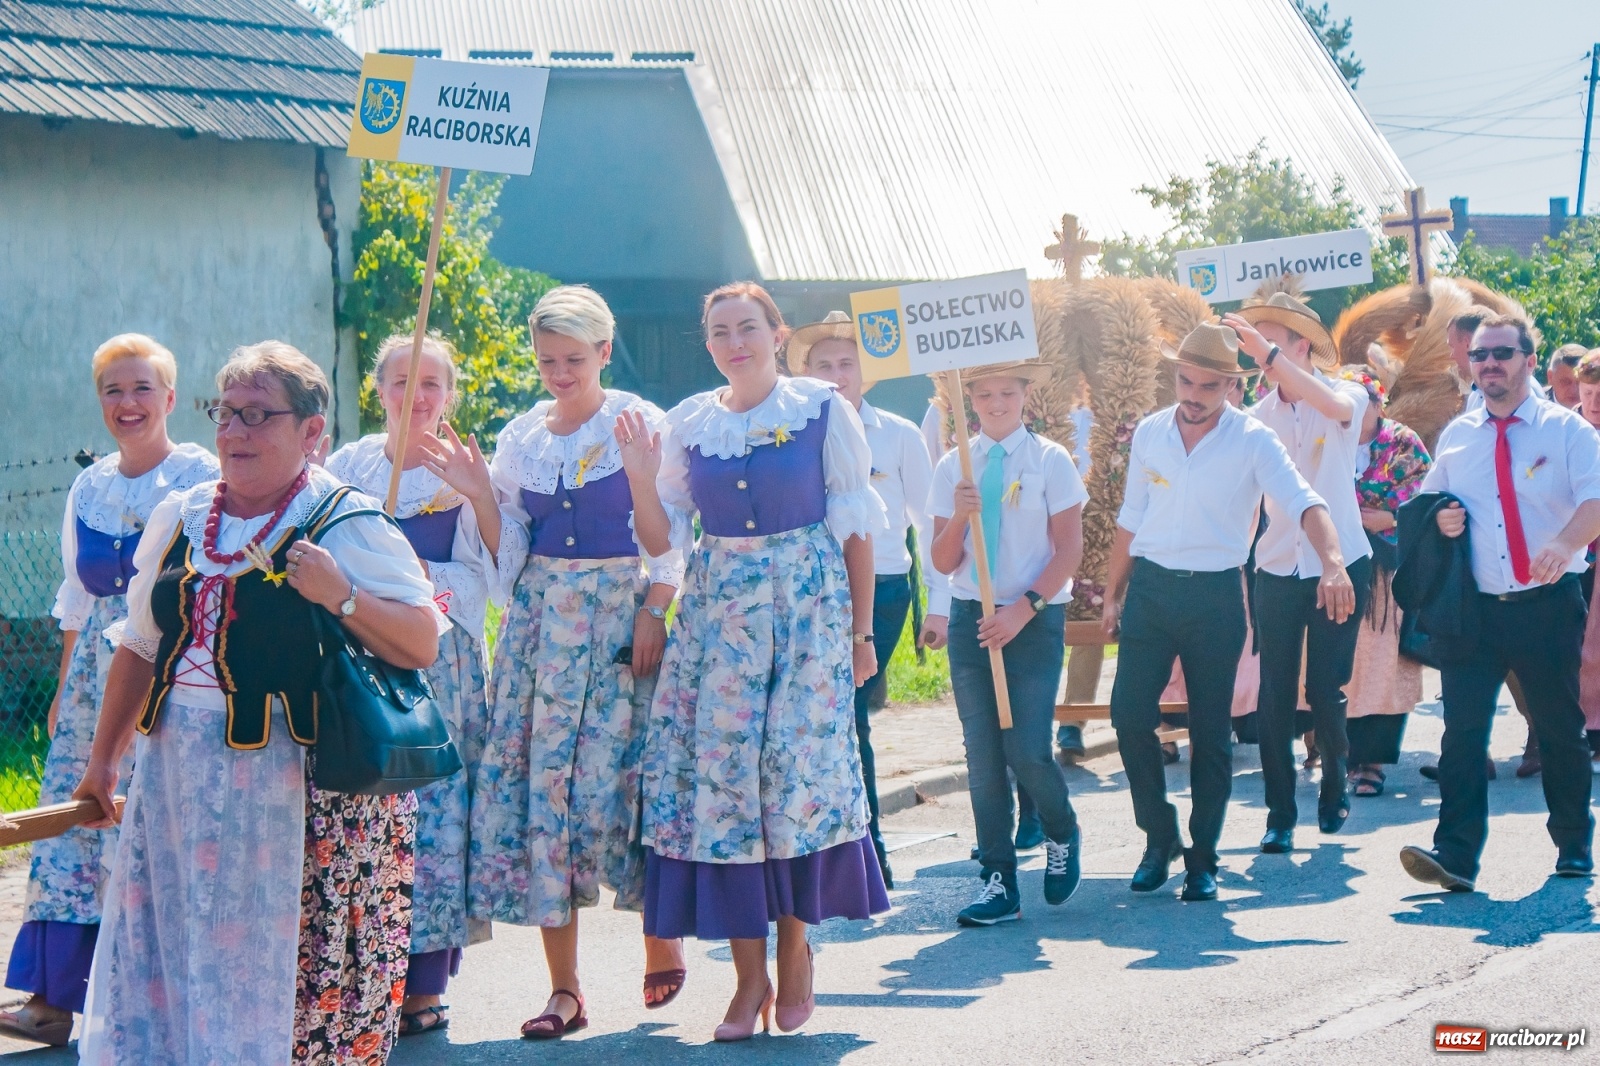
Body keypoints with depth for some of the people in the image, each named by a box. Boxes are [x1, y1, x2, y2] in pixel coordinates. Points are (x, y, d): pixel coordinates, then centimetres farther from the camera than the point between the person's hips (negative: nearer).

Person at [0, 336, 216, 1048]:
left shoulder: (204, 477, -4)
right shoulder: (89, 488, 14)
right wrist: (63, 690, 19)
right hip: (97, 669, 6)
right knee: (74, 819, 2)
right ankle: (57, 997, 4)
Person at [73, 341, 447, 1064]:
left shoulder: (349, 526, -5)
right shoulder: (180, 519, 12)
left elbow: (423, 645, -9)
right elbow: (141, 646, 20)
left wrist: (341, 596, -22)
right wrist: (103, 759, 21)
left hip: (305, 787, -6)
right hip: (177, 781, 6)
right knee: (159, 961, 7)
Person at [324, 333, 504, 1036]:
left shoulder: (467, 470, 5)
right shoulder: (350, 464, 10)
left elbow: (505, 567, -3)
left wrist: (479, 494, -14)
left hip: (443, 659, -1)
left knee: (434, 811, -4)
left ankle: (424, 985, 2)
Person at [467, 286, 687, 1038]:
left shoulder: (640, 424, -1)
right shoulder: (522, 435, 12)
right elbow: (506, 537, 15)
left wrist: (654, 609, -11)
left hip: (618, 614, -4)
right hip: (539, 620, 4)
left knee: (617, 770, -9)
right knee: (535, 774, -2)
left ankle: (663, 942, 16)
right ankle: (563, 988, 3)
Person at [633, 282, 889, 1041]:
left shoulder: (822, 411, -1)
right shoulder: (687, 423, 7)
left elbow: (855, 526, 1)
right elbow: (663, 538, 8)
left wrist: (860, 631, -1)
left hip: (808, 606, -3)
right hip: (716, 611, 3)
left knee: (797, 769, -6)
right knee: (719, 773, -3)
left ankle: (794, 954, 13)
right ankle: (749, 974, 5)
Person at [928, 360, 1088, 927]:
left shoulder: (1051, 461, -2)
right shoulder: (953, 467, 6)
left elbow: (1069, 550, -4)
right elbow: (943, 562, 6)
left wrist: (1023, 609, -14)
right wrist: (959, 516, -14)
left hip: (1035, 618, -3)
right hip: (971, 617, 3)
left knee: (1026, 750, -11)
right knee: (982, 753, 2)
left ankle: (1063, 837, 20)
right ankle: (998, 881, 9)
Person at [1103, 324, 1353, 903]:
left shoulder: (1253, 439, -8)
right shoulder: (1149, 433, 5)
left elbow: (1303, 503, -21)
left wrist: (1333, 562, -38)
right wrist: (1113, 594, 13)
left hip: (1216, 595, -3)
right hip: (1150, 588, 3)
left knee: (1211, 732, 2)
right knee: (1129, 713, -5)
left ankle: (1202, 858, 13)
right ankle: (1159, 834, 14)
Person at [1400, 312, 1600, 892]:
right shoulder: (1455, 436, 12)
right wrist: (1438, 520, -2)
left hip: (1547, 605, -2)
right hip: (1473, 606, 2)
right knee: (1463, 728, -9)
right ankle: (1455, 855, -14)